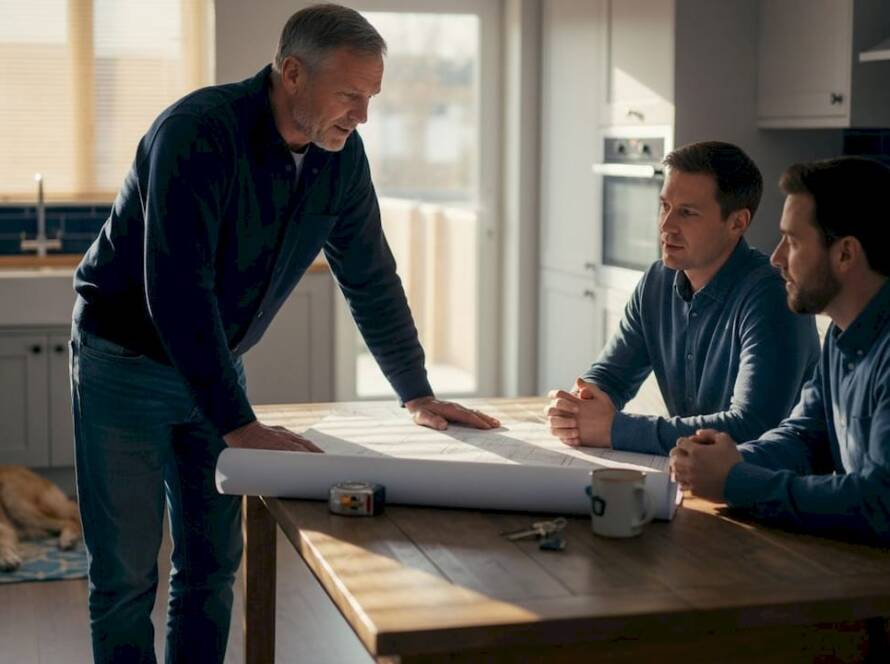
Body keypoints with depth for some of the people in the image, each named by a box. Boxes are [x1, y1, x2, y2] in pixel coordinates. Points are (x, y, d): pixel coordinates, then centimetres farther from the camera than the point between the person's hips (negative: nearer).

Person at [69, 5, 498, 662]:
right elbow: (177, 291, -33)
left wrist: (418, 395, 4)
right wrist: (239, 425, -36)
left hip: (216, 363, 6)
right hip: (126, 362, -6)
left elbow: (371, 279, 5)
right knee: (127, 574, -1)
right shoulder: (200, 132, -27)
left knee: (212, 567, 8)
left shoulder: (341, 154, -5)